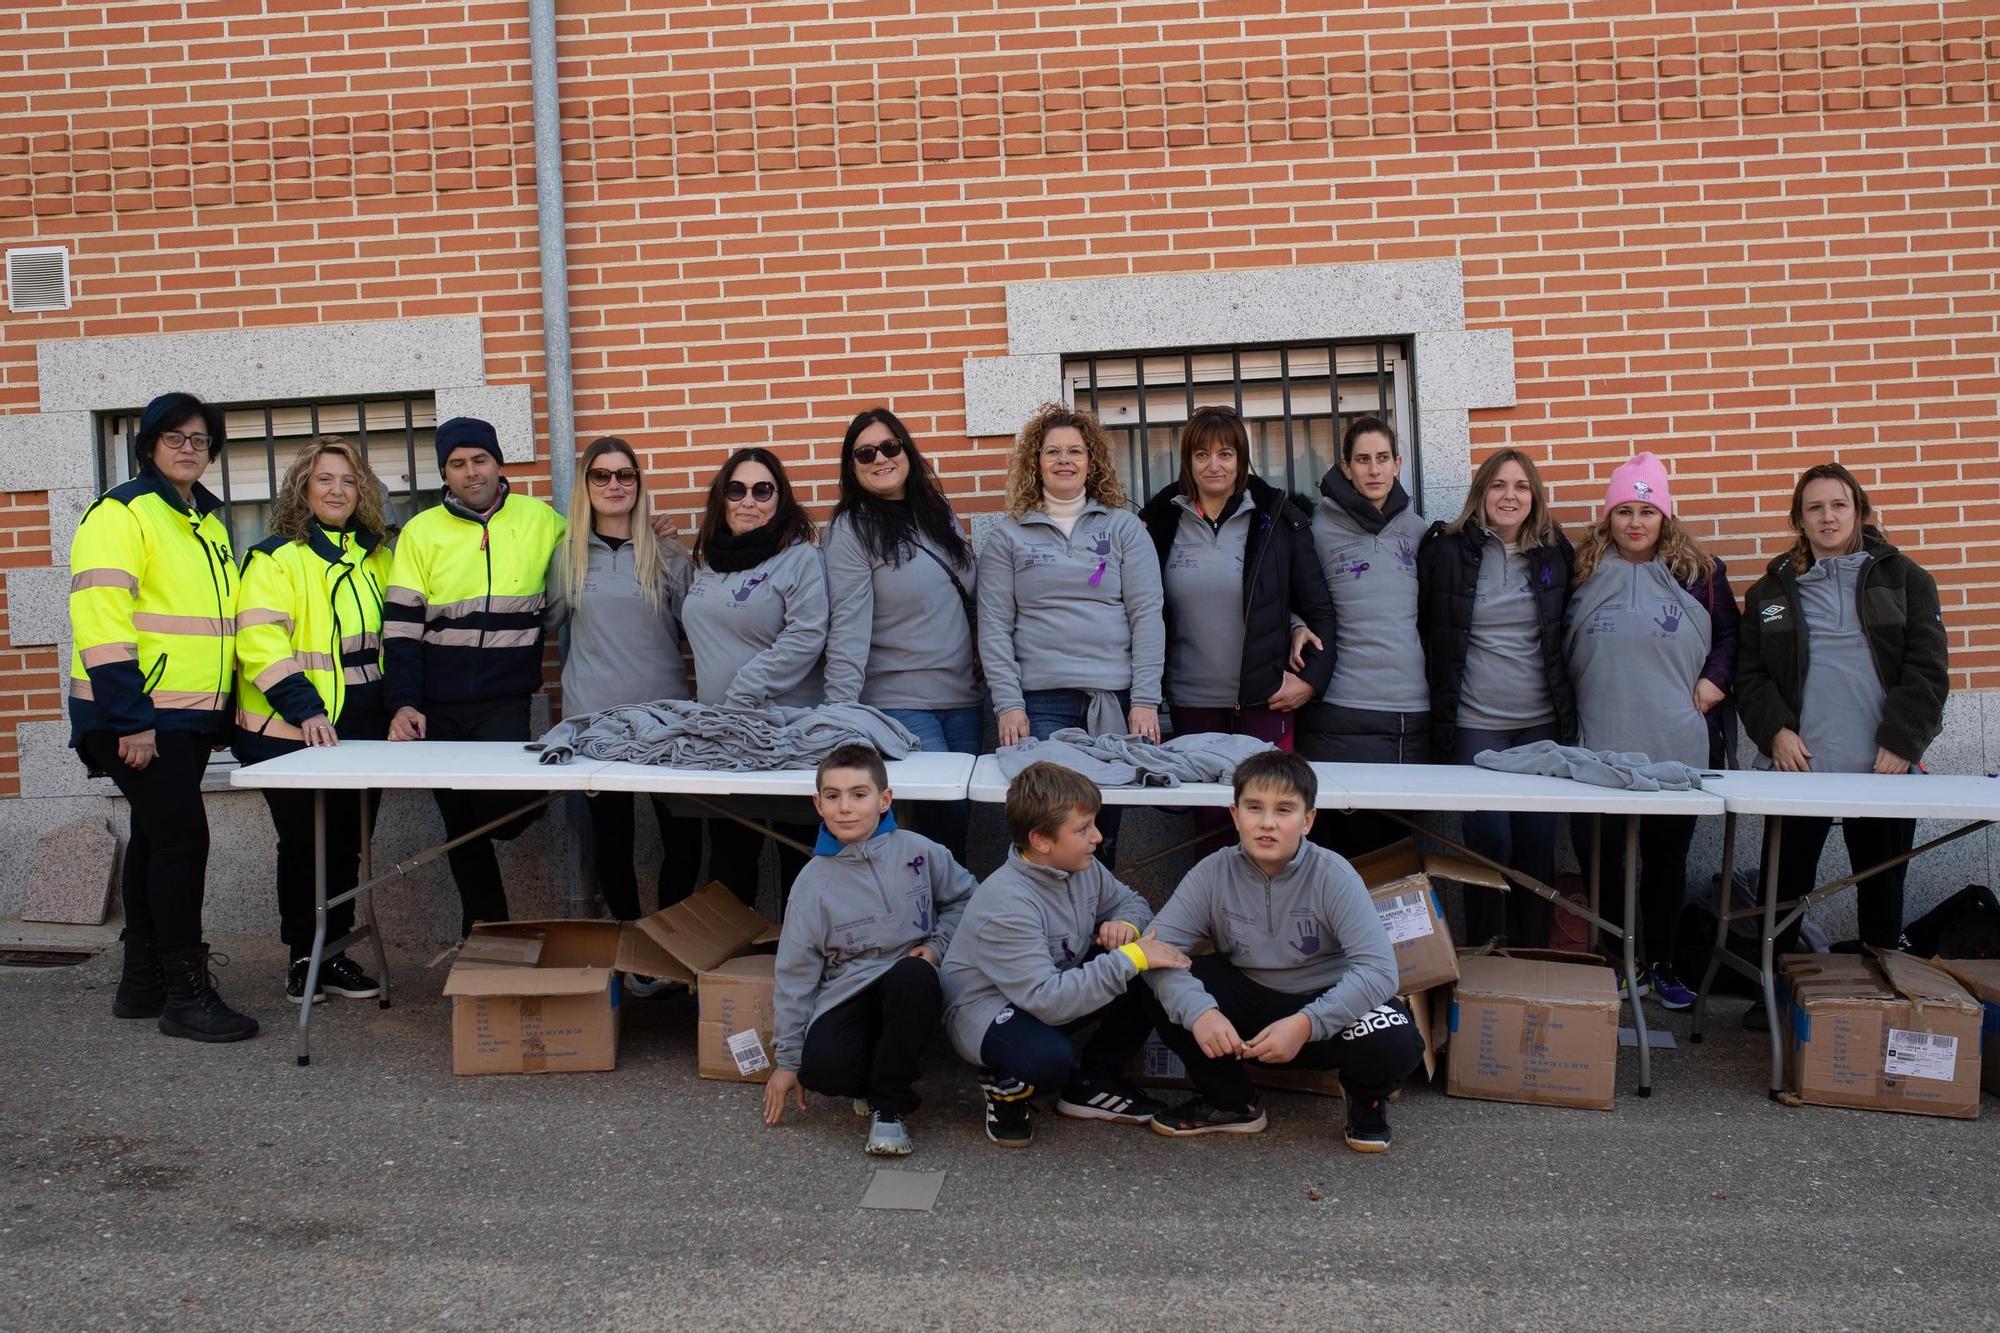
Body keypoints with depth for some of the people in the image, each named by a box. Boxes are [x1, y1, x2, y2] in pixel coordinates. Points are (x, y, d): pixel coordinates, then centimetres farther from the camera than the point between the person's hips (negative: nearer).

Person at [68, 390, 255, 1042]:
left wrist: (221, 710, 19)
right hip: (135, 715, -8)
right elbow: (100, 619, -18)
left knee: (157, 840, 13)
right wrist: (131, 719, -23)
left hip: (189, 717, 9)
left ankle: (142, 982, 22)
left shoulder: (209, 522, 16)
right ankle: (187, 993, -5)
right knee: (182, 838, -11)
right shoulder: (121, 513, -10)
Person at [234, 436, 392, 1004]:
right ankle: (303, 957, 16)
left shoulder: (377, 558, 13)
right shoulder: (276, 557, -5)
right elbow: (259, 639, -15)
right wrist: (304, 707, -23)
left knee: (347, 844, 9)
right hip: (291, 731, -5)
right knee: (304, 844, 2)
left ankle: (334, 952, 21)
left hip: (362, 728, 5)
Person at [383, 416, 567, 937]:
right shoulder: (421, 531, 4)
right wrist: (403, 703, -8)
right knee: (461, 825, 8)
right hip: (438, 708, 2)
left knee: (498, 808, -20)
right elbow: (401, 626, 2)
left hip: (506, 701, -2)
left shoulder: (540, 519, 3)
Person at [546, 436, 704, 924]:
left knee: (684, 832, -2)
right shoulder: (568, 555, 7)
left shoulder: (667, 555, 5)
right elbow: (547, 622, 13)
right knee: (610, 834, 8)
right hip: (593, 714, 1)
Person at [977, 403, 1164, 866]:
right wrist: (1008, 705, -6)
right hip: (1041, 703, -1)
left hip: (1116, 698, 1)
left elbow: (1147, 615, 3)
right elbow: (994, 627, 3)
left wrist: (1145, 701, -4)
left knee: (1104, 832, 4)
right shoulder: (1007, 536, 8)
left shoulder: (1123, 527, 9)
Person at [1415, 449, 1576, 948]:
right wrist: (1441, 694, 3)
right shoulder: (1446, 550, -2)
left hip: (1542, 722, 3)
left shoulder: (1555, 553, 7)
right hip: (1474, 723, -3)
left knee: (1537, 841, 5)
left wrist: (1568, 708, 12)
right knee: (1489, 841, -6)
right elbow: (1421, 626, 4)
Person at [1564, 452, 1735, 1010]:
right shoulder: (1585, 572, 4)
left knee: (1667, 860, 10)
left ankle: (1661, 965, 24)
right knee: (1600, 857, 4)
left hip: (1676, 749, 0)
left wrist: (1715, 679, -1)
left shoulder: (1699, 572, 4)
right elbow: (1559, 649, 13)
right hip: (1599, 747, 0)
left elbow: (1731, 636, 15)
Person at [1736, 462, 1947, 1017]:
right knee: (1783, 886, 5)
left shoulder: (1902, 578, 6)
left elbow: (1927, 668, 0)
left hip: (1882, 766, -1)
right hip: (1798, 763, 1)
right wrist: (1775, 731, -8)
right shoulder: (1771, 591, 10)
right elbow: (1750, 674, 8)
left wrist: (1901, 743, -10)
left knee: (1881, 888, 8)